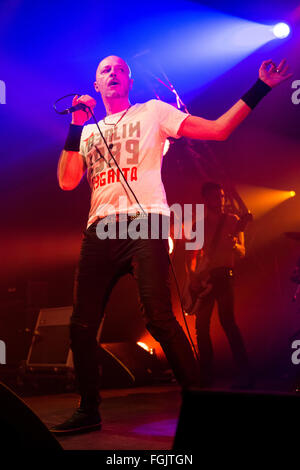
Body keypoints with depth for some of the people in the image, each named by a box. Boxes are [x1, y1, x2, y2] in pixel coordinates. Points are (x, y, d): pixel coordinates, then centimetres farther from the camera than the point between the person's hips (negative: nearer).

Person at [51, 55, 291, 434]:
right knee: (82, 324, 2)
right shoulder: (88, 132, 25)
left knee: (158, 317, -18)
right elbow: (67, 182, 9)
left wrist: (260, 88, 2)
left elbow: (218, 130, 7)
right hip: (100, 228, 4)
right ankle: (89, 410, 16)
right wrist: (76, 127, 6)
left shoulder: (152, 112, 15)